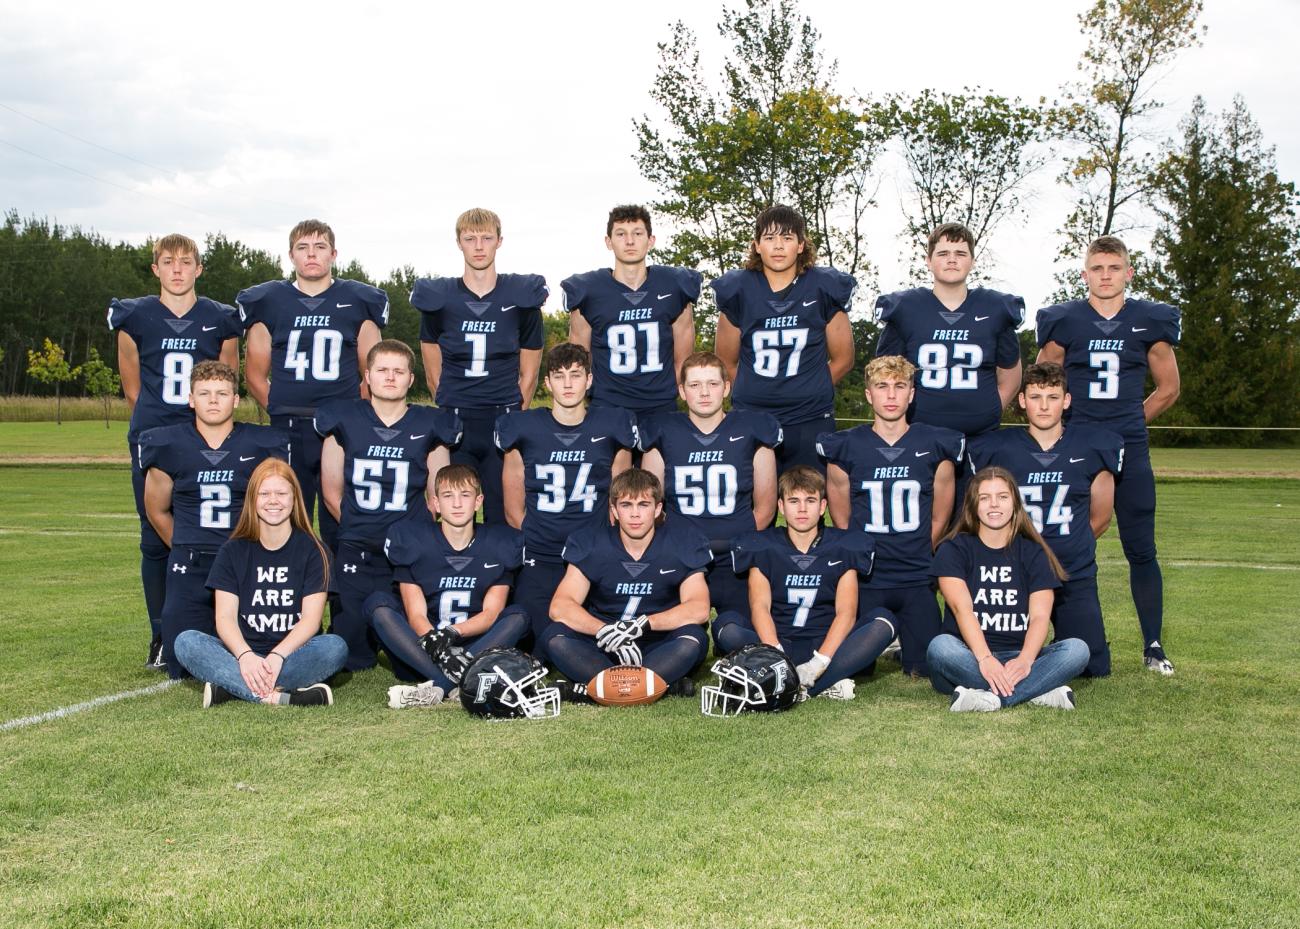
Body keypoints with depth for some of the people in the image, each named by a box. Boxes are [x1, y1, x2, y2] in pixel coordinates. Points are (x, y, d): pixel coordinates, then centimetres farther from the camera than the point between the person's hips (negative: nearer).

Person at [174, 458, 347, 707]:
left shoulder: (312, 550, 2)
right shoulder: (232, 551, 7)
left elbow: (311, 618, -6)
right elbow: (225, 617, -3)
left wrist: (277, 656, -24)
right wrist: (245, 656, -24)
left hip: (293, 654, -1)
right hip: (242, 654, 1)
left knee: (335, 646, -31)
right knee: (186, 642, -25)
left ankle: (231, 686, -31)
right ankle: (279, 696, -39)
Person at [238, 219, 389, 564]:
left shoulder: (359, 300, 8)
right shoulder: (267, 301, 10)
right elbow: (255, 374, 13)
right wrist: (282, 411, 5)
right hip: (286, 430, 1)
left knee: (339, 523, 0)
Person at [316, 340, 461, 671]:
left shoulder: (429, 426, 3)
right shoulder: (344, 420, 3)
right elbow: (332, 494, 9)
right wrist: (360, 529, 9)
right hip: (356, 554, 0)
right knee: (352, 657, -5)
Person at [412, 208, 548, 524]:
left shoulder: (522, 297, 5)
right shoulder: (437, 298, 5)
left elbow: (528, 375, 10)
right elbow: (434, 375, 12)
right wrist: (451, 415, 10)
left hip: (505, 422, 0)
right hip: (453, 424, 1)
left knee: (502, 516, -1)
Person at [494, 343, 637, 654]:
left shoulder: (612, 426, 5)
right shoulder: (523, 428, 4)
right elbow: (514, 510, 7)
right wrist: (534, 544, 1)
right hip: (538, 563, 0)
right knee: (541, 650, -9)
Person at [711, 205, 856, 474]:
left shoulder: (824, 289, 0)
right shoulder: (738, 290, 2)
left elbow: (843, 359, 8)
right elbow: (726, 363, 11)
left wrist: (808, 392, 9)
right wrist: (755, 394, 10)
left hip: (810, 423, 0)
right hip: (750, 422, 1)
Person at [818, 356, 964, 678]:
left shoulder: (936, 444, 2)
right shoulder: (845, 446, -1)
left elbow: (939, 519, 8)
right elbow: (841, 520, 6)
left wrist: (918, 558, 9)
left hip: (918, 580, 1)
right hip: (864, 579, 0)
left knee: (922, 669, -3)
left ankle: (904, 645, 30)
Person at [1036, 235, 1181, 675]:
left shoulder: (1150, 321, 4)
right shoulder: (1064, 321, 1)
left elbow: (1168, 388, 14)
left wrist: (1128, 422, 12)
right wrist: (1077, 425, 9)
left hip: (1130, 452, 1)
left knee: (1141, 550, 1)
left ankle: (1153, 646, 10)